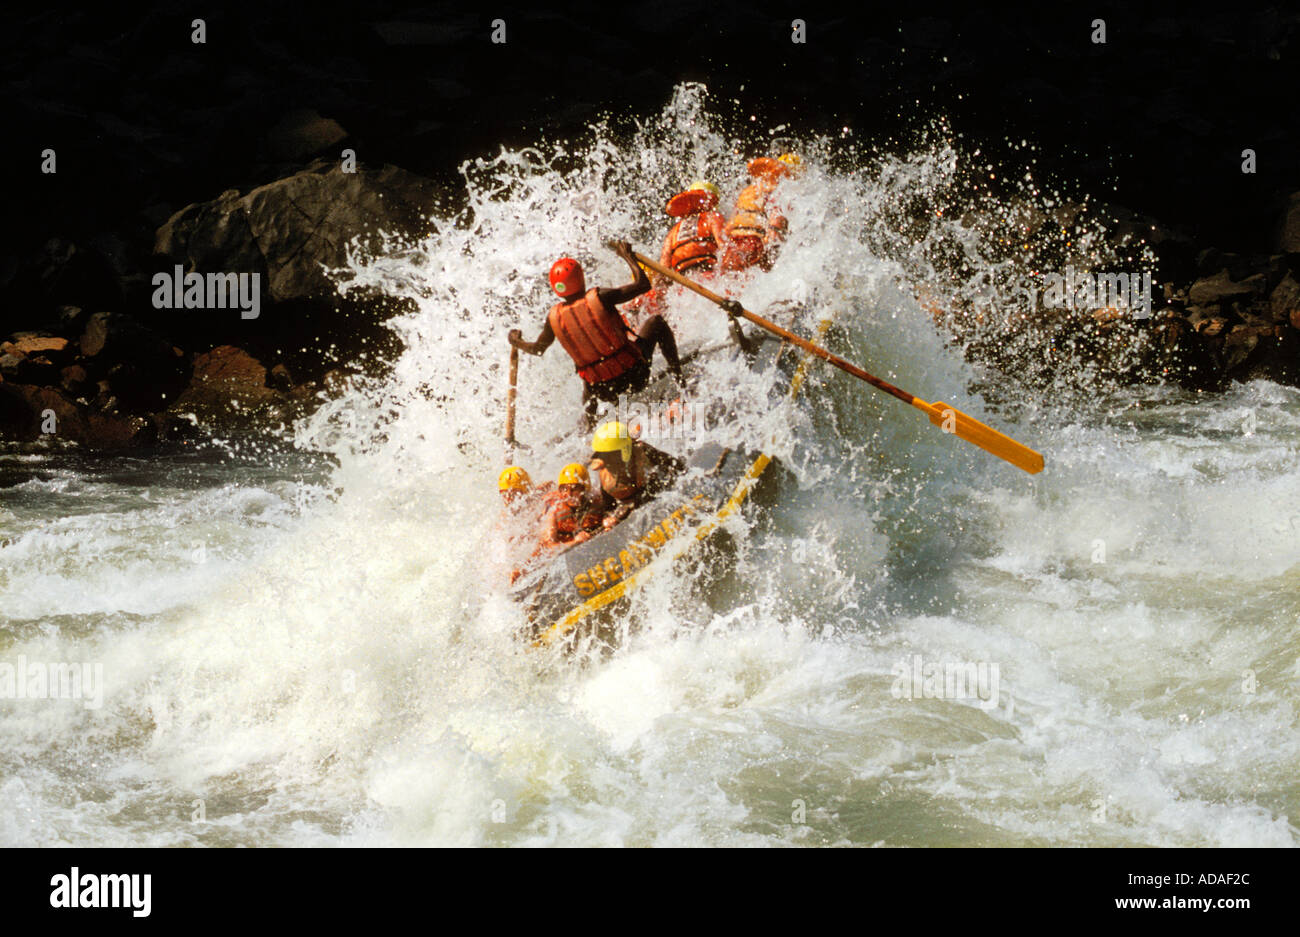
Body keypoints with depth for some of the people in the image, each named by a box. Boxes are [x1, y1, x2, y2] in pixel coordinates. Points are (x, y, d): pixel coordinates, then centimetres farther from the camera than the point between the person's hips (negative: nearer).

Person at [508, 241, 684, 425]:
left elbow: (537, 348, 9)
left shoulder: (554, 316, -8)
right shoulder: (598, 298, -19)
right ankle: (679, 378, 18)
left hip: (603, 391, 3)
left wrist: (516, 342, 30)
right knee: (656, 322, 21)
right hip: (634, 375, -3)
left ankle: (590, 423, 24)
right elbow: (643, 284, -12)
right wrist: (628, 256, 3)